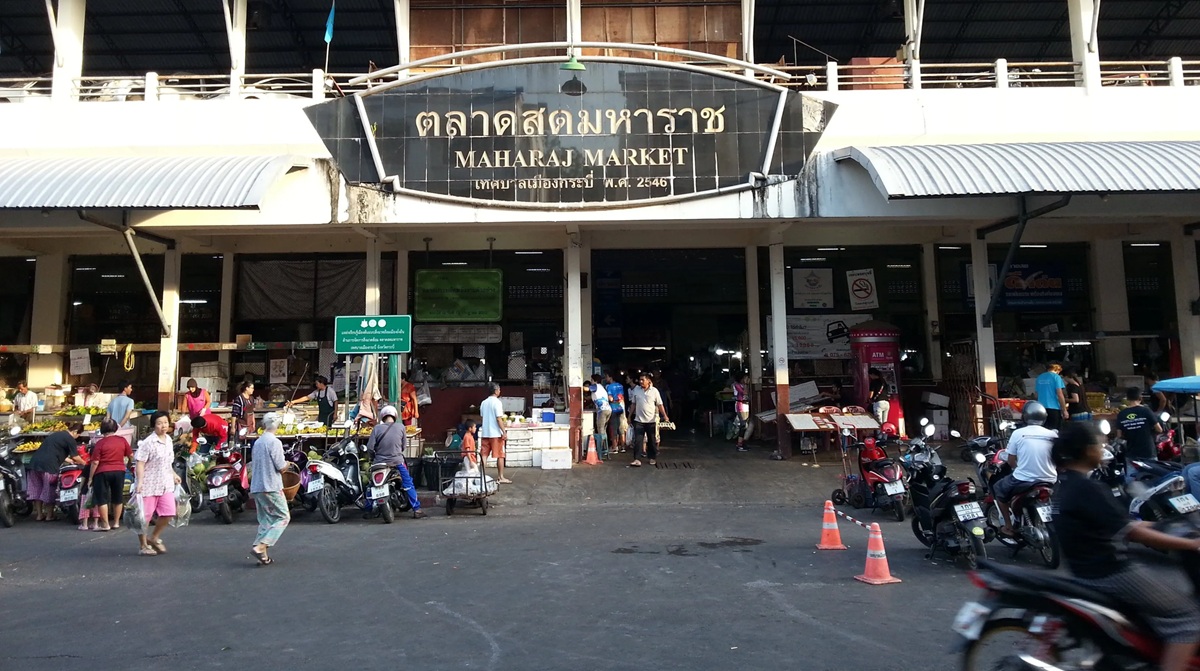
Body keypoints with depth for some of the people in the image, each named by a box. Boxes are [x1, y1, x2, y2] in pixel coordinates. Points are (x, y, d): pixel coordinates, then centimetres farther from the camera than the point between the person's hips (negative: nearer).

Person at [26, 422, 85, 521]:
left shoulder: (57, 434, 23)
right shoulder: (70, 439, -3)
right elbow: (75, 457, 0)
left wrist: (68, 460, 37)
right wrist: (84, 463, 17)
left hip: (35, 461, 8)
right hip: (49, 465, -8)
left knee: (37, 489, 14)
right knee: (49, 490, 5)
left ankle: (39, 514, 22)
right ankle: (49, 515, 12)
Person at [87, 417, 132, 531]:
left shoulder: (100, 443, -9)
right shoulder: (122, 440, -1)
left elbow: (95, 462, -11)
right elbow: (131, 455, 6)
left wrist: (90, 477, -2)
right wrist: (128, 465, 26)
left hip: (103, 472, -3)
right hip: (119, 471, 4)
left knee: (102, 499, 5)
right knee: (118, 498, 14)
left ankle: (105, 524, 4)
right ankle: (116, 522, 20)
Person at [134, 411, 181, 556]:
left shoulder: (168, 440, 9)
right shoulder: (148, 442, -14)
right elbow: (140, 463, -17)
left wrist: (173, 475, 22)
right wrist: (139, 482, -24)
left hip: (166, 484, 6)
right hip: (149, 484, -6)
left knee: (168, 513, 2)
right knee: (145, 516, 4)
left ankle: (154, 538, 23)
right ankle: (143, 546, 18)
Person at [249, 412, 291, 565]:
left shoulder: (257, 442, 12)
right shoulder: (275, 442, -12)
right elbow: (281, 467, -14)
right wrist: (287, 464, 8)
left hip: (256, 487, 8)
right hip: (271, 487, -8)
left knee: (265, 520, 12)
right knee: (283, 517, 0)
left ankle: (263, 556, 7)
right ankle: (260, 546, -12)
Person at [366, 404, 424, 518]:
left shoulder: (377, 428, -5)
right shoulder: (400, 427, -3)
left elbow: (369, 447, -9)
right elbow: (403, 446, 5)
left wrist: (374, 456, 11)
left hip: (379, 462, 1)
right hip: (397, 461, -1)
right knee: (408, 484, 8)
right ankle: (416, 509, 5)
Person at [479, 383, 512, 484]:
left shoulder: (483, 403, 10)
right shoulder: (497, 402, -12)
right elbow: (499, 419, -17)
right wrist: (503, 431, -13)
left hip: (485, 433, 6)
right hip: (495, 433, -6)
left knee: (484, 455, 7)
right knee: (500, 456, 3)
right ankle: (501, 478, 6)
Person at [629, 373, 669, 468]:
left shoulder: (654, 391, -3)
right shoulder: (636, 389, 3)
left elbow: (660, 405, -2)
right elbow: (633, 403, 12)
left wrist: (665, 416, -12)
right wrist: (630, 415, 11)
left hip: (651, 420, -1)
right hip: (639, 420, 1)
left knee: (652, 441, 10)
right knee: (638, 440, -7)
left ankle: (652, 458, 23)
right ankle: (637, 459, -8)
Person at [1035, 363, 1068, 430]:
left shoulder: (1039, 378, 13)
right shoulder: (1056, 377, -4)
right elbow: (1060, 395, -9)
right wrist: (1064, 410, -6)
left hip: (1041, 408, 5)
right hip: (1054, 408, -5)